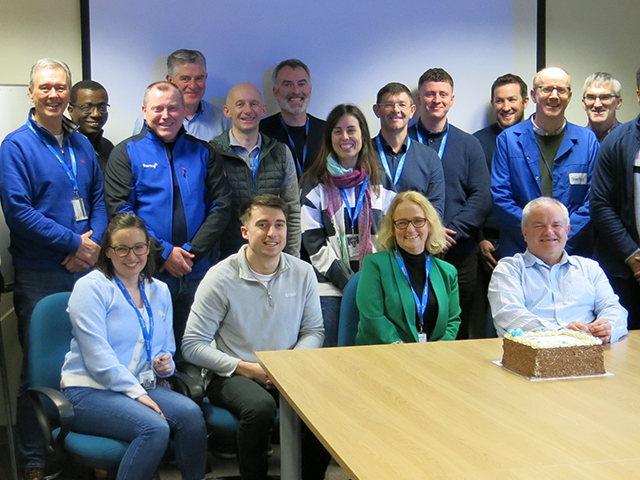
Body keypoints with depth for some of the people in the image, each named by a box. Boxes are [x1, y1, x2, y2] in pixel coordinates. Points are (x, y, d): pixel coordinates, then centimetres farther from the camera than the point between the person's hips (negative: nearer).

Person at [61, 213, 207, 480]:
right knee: (155, 427, -31)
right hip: (90, 391, -5)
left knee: (191, 414, -25)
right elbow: (97, 357, -13)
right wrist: (136, 392, -19)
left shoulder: (159, 291, 15)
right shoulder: (91, 287, -5)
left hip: (143, 386, 6)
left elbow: (167, 348, 23)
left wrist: (164, 364, -1)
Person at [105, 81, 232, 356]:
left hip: (196, 271, 3)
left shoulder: (201, 152, 12)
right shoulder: (127, 153, 4)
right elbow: (119, 210, -7)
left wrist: (192, 251, -7)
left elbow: (222, 206, 6)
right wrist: (163, 253, -13)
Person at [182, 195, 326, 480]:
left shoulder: (303, 273, 5)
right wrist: (245, 368, -15)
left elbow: (314, 331, 12)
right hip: (232, 376, -3)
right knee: (260, 406, -36)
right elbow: (192, 346, -7)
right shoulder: (221, 278, -7)